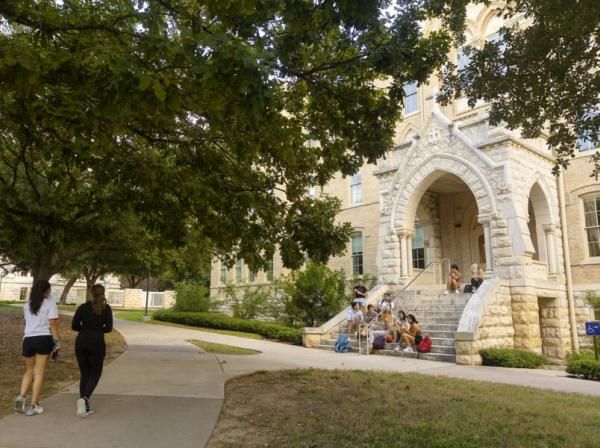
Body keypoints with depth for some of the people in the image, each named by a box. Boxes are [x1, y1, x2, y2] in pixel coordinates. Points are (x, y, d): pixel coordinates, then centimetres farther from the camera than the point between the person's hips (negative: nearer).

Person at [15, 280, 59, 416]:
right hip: (44, 338, -4)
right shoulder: (50, 303, -2)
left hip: (28, 339, 5)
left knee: (29, 371, 18)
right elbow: (53, 323, -8)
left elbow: (26, 322, 12)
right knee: (39, 373, 1)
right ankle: (33, 405, 3)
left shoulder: (27, 305, 15)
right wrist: (56, 341, -4)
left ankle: (21, 396, -2)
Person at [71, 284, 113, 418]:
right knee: (95, 374, 9)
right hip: (97, 343, -3)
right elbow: (109, 328, -7)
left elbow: (74, 326, 0)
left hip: (81, 342, 3)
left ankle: (85, 406, 14)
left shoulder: (83, 307, 4)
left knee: (84, 373, 15)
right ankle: (84, 399, -15)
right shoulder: (106, 308, -1)